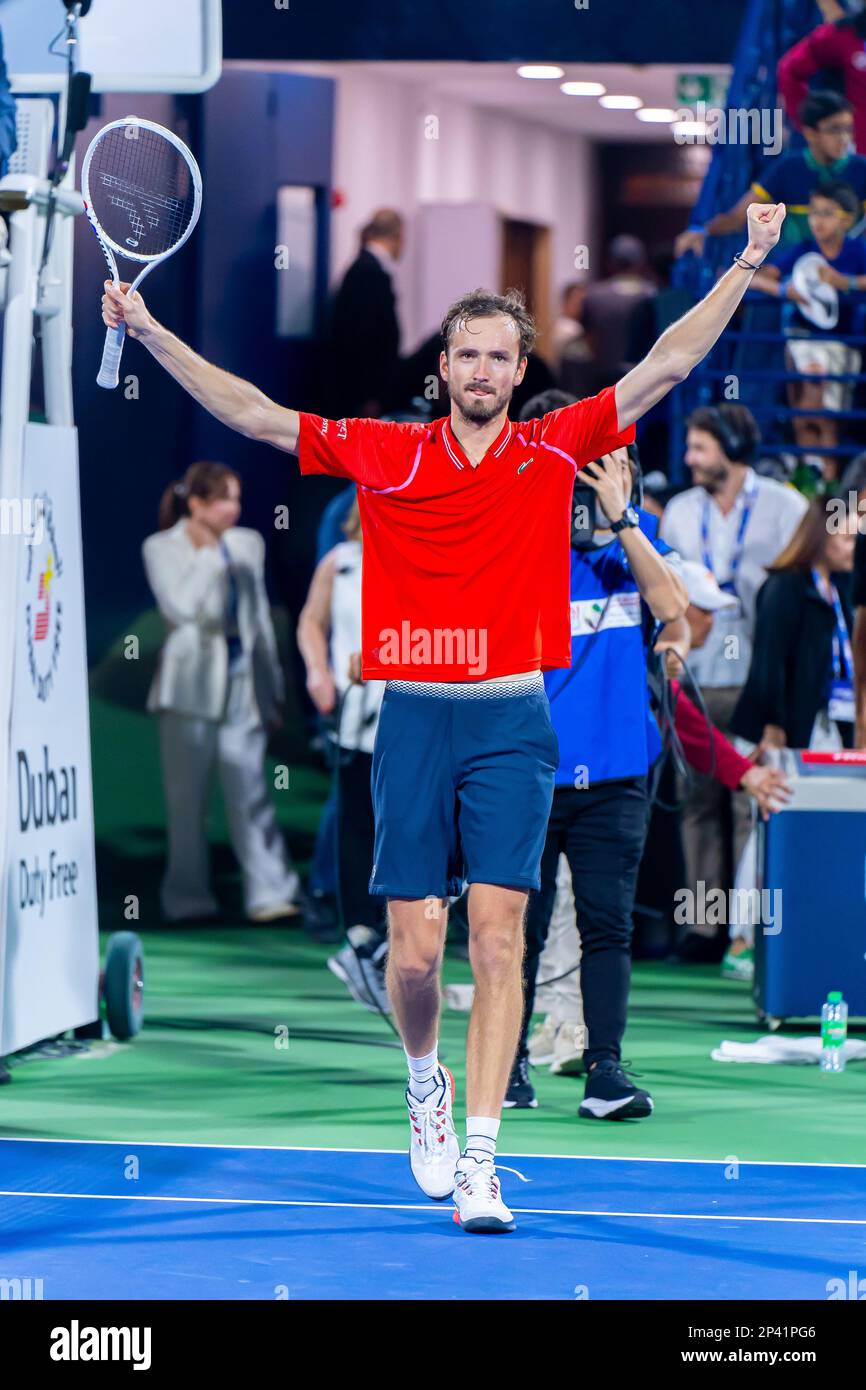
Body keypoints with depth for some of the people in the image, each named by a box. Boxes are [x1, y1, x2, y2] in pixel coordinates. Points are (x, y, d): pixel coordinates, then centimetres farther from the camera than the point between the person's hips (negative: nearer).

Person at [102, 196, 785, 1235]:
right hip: (415, 719, 0)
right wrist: (153, 336, 2)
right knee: (415, 950, -3)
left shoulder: (553, 451, 4)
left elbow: (664, 367, 4)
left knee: (498, 938, -8)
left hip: (512, 727, 0)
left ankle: (477, 1161, -8)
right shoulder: (382, 454, 4)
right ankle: (425, 1080, 29)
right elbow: (254, 414, 6)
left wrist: (745, 267, -1)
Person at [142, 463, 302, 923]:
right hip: (191, 684, -2)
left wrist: (273, 687, 16)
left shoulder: (248, 544, 12)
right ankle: (189, 898, 9)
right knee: (187, 795, 2)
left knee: (249, 791, -5)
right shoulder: (163, 549, 0)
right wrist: (210, 553, -12)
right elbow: (180, 607, -15)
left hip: (242, 680, 2)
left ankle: (270, 892, -9)